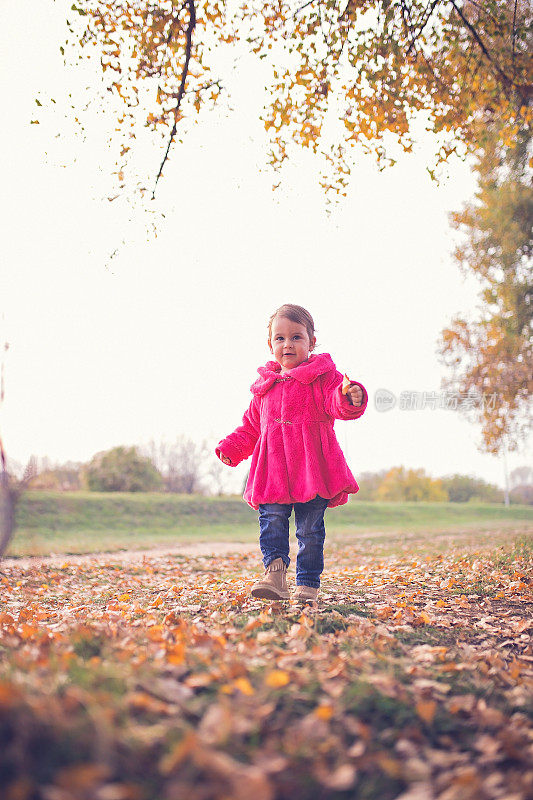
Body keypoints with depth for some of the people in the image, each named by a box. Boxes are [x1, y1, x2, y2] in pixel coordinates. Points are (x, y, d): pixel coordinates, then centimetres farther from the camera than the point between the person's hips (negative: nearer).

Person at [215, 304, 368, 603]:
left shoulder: (322, 375, 4)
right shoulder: (266, 385, 18)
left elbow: (337, 404, -12)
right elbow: (251, 426, 25)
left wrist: (351, 398, -35)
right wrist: (231, 447, 12)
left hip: (312, 468, -3)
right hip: (273, 470, 3)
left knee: (310, 527, 2)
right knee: (272, 519, -12)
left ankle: (308, 584, 13)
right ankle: (275, 572, -10)